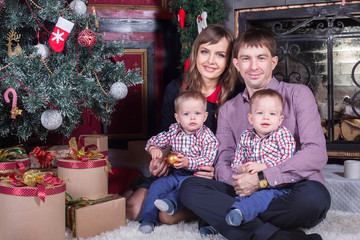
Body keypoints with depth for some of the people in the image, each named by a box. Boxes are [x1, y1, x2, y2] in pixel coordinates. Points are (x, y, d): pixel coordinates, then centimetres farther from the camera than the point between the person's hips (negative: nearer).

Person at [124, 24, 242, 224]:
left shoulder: (237, 95, -10)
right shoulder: (175, 89, 0)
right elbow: (165, 135, 11)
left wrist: (219, 170, -23)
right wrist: (160, 157, -11)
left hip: (210, 174, -3)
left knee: (169, 216, -25)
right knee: (133, 210, -14)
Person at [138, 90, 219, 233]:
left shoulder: (208, 137, -8)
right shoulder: (174, 132, 5)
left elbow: (207, 160, -17)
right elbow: (153, 141, 14)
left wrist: (188, 162, -31)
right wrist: (153, 149, -11)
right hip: (174, 173, 4)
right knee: (157, 186, -16)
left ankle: (171, 202, -51)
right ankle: (148, 218, -15)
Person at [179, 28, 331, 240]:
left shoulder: (298, 95, 3)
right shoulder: (228, 110, 16)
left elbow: (316, 153, -9)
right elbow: (223, 161, 10)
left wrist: (263, 178, -19)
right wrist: (237, 182, -16)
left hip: (293, 189, -3)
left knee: (314, 195, -38)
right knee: (189, 188, -20)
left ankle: (221, 219, -25)